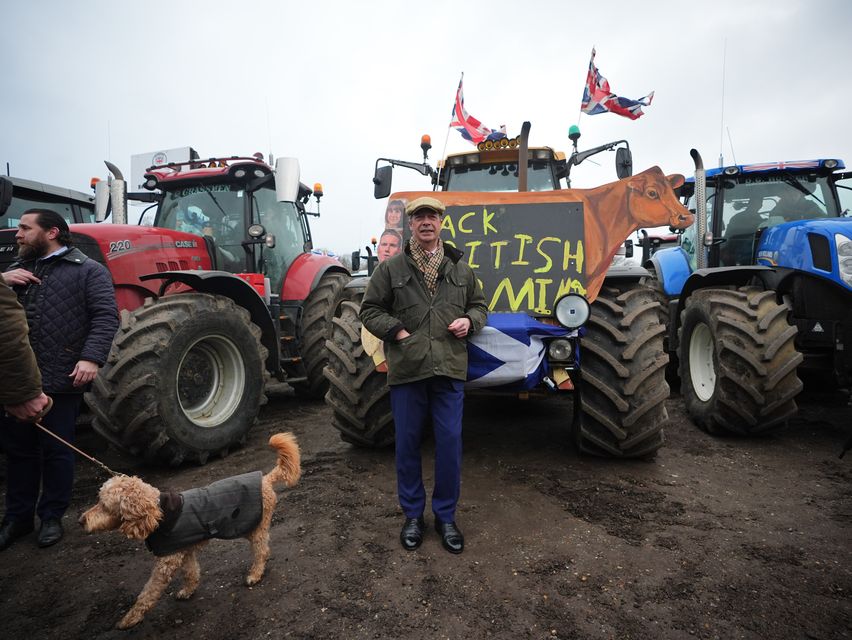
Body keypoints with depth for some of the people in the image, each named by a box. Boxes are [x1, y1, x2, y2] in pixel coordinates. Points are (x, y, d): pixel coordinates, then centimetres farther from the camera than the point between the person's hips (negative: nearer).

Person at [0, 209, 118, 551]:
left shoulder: (88, 271, -2)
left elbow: (106, 317, -11)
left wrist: (91, 357, -24)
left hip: (61, 381, -6)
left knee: (57, 451, 7)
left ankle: (52, 516, 23)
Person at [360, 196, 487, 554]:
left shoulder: (460, 269, 10)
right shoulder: (390, 269, 3)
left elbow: (479, 305, 20)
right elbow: (370, 310, 4)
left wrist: (469, 321, -2)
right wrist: (397, 331, -8)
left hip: (450, 369, 2)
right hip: (406, 369, -1)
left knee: (450, 443, 5)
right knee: (408, 443, 9)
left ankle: (445, 516, 23)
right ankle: (412, 515, 27)